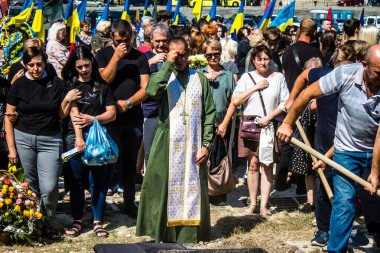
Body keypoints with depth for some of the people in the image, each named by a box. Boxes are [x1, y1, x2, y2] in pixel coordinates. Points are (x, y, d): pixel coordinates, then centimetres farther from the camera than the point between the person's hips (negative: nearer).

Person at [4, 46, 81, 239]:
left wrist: (67, 101, -9)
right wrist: (11, 148, -1)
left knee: (49, 187, -7)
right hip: (23, 139, 0)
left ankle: (47, 224, 13)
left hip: (50, 140, 0)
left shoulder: (55, 83, 2)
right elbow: (9, 118, 3)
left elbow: (61, 115, 10)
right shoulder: (19, 85, 1)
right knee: (30, 185, 4)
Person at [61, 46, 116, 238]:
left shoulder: (102, 85, 8)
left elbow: (112, 113, 4)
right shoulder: (70, 85, 5)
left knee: (98, 180, 3)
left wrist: (93, 119, -14)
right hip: (75, 138, 0)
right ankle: (77, 220, 15)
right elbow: (74, 112, -7)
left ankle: (98, 221, 12)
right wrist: (79, 138, -18)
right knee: (77, 181, 5)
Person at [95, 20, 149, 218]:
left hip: (134, 118, 2)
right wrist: (116, 57, -15)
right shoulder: (103, 54, 3)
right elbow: (104, 79, -12)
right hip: (110, 118, -2)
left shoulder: (139, 57, 6)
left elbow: (145, 88, 0)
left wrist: (128, 103, -13)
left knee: (131, 163, 10)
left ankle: (129, 202, 21)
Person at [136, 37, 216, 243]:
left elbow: (209, 113, 6)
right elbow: (152, 90, -20)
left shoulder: (200, 79, 8)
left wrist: (206, 144, -1)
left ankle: (189, 235, 10)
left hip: (193, 145, 1)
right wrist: (168, 64, -16)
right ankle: (163, 233, 6)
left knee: (192, 187, 3)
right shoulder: (163, 77, 5)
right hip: (167, 143, -1)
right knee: (164, 187, -2)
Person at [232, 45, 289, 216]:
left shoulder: (278, 77, 8)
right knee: (253, 164, 2)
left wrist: (269, 117, -8)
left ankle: (264, 205, 0)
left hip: (270, 126, 0)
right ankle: (253, 203, 9)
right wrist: (256, 87, -6)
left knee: (267, 165, -2)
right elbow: (235, 101, -2)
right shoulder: (247, 77, 8)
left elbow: (285, 103, 3)